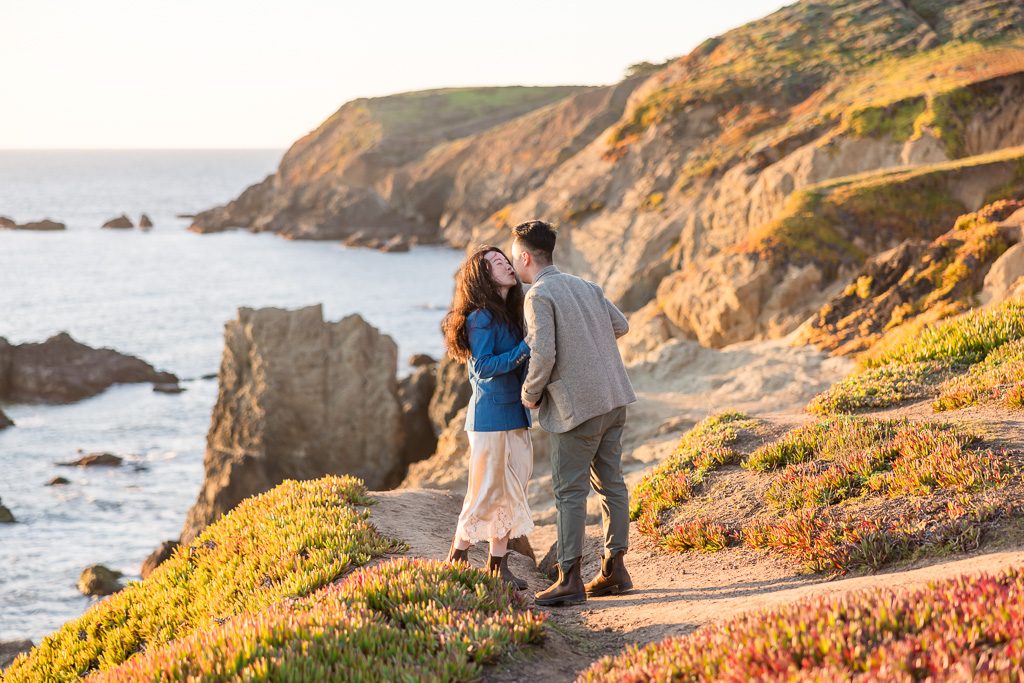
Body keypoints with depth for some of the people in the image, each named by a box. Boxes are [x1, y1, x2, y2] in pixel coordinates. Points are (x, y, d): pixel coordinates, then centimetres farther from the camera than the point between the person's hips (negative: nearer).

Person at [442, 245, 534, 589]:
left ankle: (498, 565, 15)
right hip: (490, 415, -8)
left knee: (511, 490, 8)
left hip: (514, 415, 8)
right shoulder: (481, 318, -14)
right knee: (486, 490, -3)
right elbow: (483, 368, -21)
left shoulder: (509, 315, 13)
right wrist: (524, 351, -26)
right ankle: (457, 559, 11)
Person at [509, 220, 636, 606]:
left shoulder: (539, 295, -10)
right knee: (610, 483, 12)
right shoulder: (584, 286, 14)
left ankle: (570, 580, -3)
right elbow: (620, 326, 21)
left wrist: (530, 394, -4)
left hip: (578, 406, -8)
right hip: (614, 398, 8)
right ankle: (614, 569, 16)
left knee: (569, 491, -3)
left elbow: (543, 354, -19)